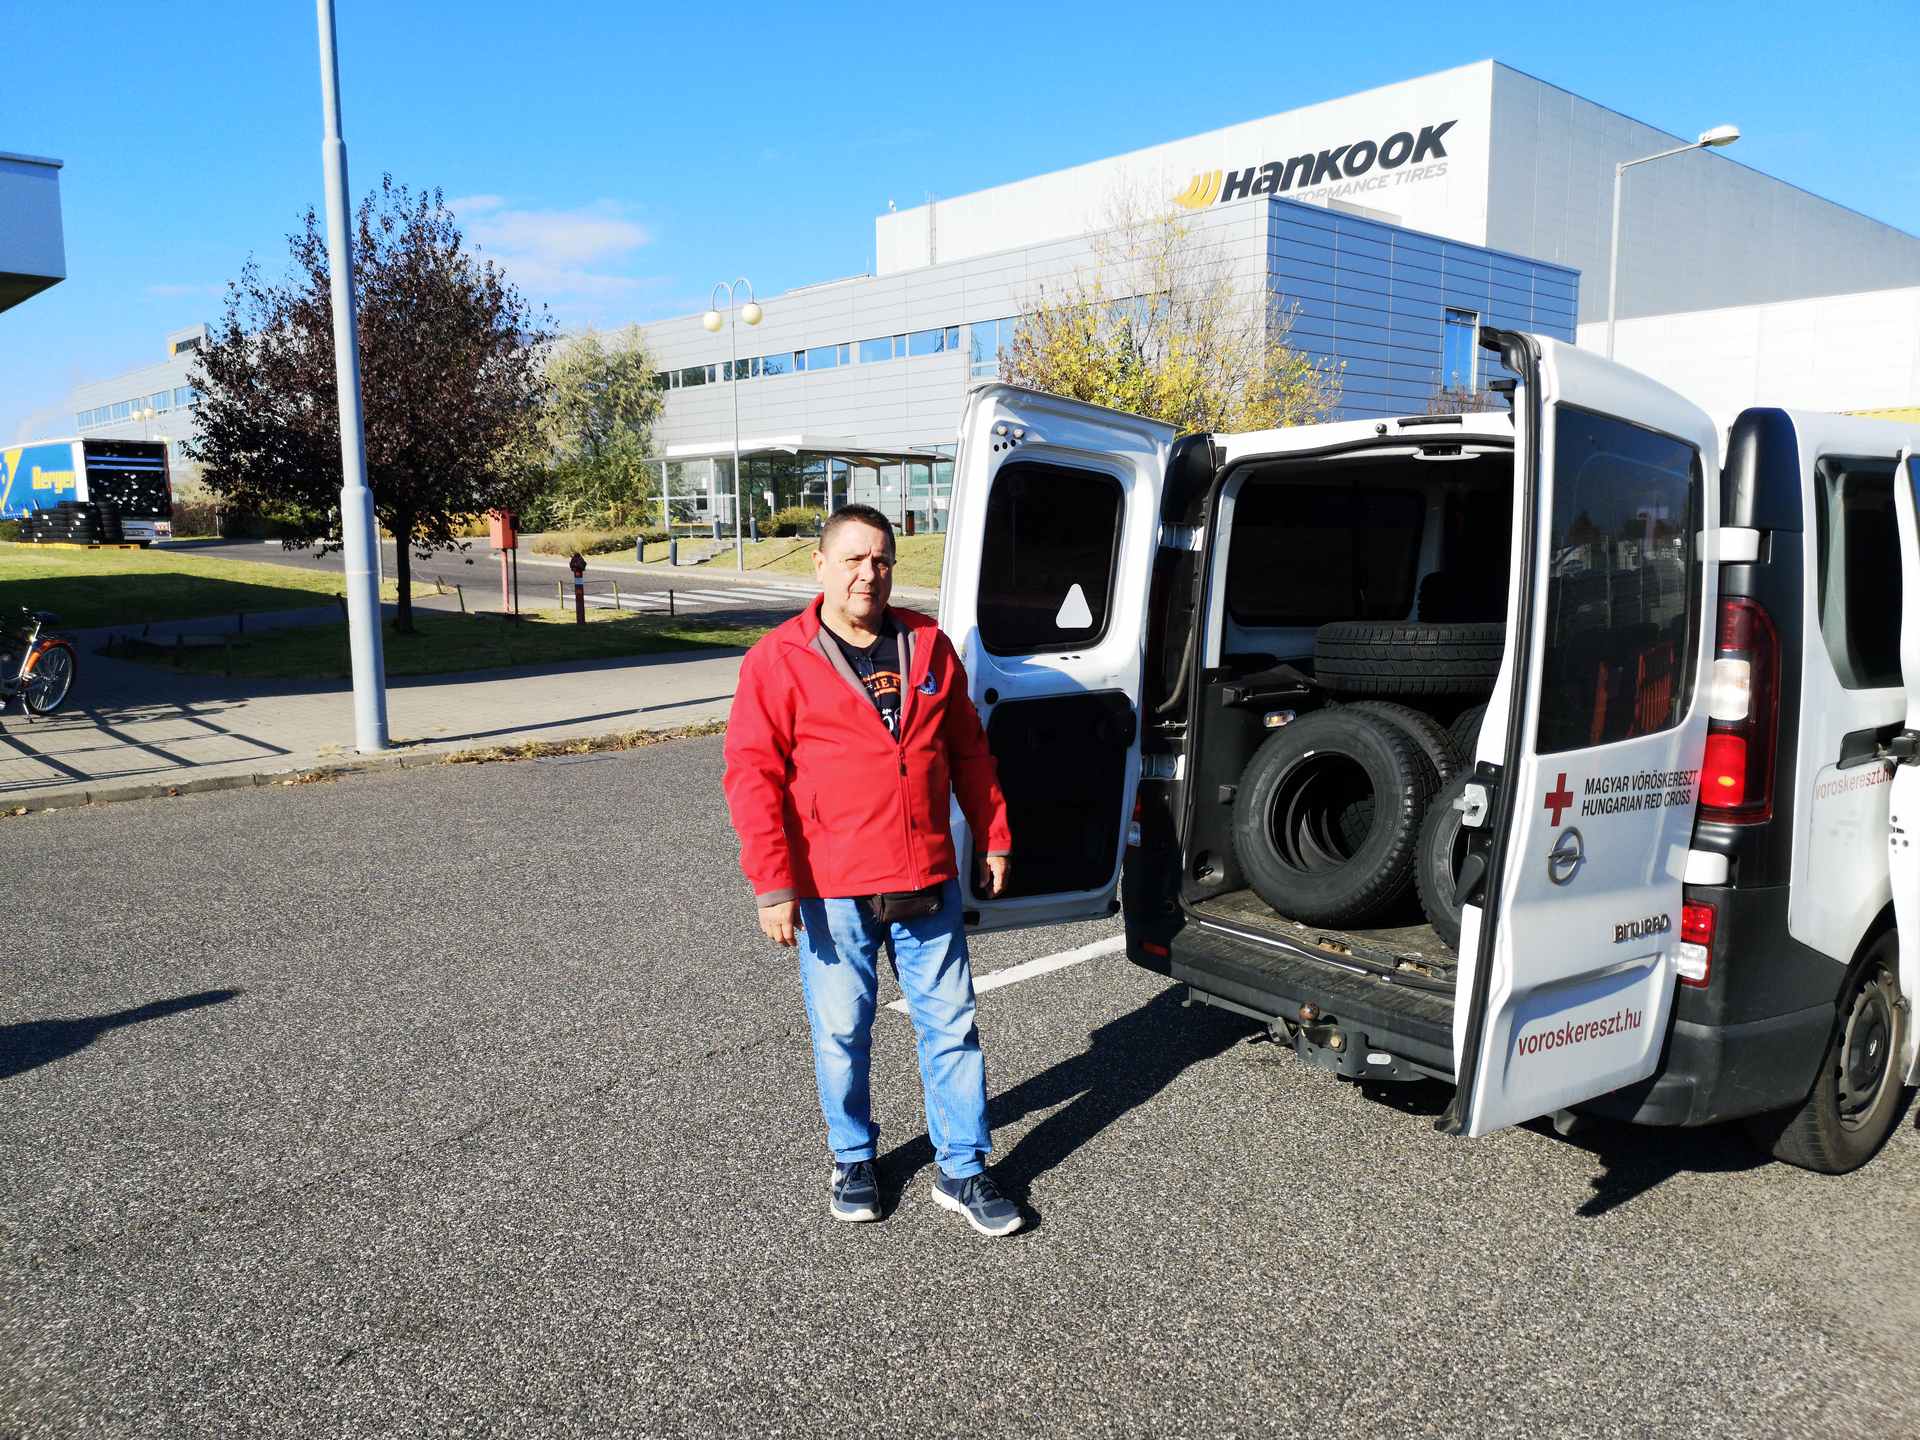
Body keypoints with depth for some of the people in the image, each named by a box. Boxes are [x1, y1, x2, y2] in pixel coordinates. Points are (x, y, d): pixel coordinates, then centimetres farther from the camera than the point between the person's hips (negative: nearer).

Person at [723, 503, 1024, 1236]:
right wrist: (773, 885, -14)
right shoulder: (779, 659, -6)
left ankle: (961, 1171, 24)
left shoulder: (928, 645, 6)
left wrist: (993, 839, 12)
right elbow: (753, 776, -10)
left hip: (930, 883, 3)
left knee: (951, 1027, 10)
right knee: (842, 1037, 11)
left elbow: (968, 750, 13)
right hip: (834, 893, -3)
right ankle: (852, 1161, 33)